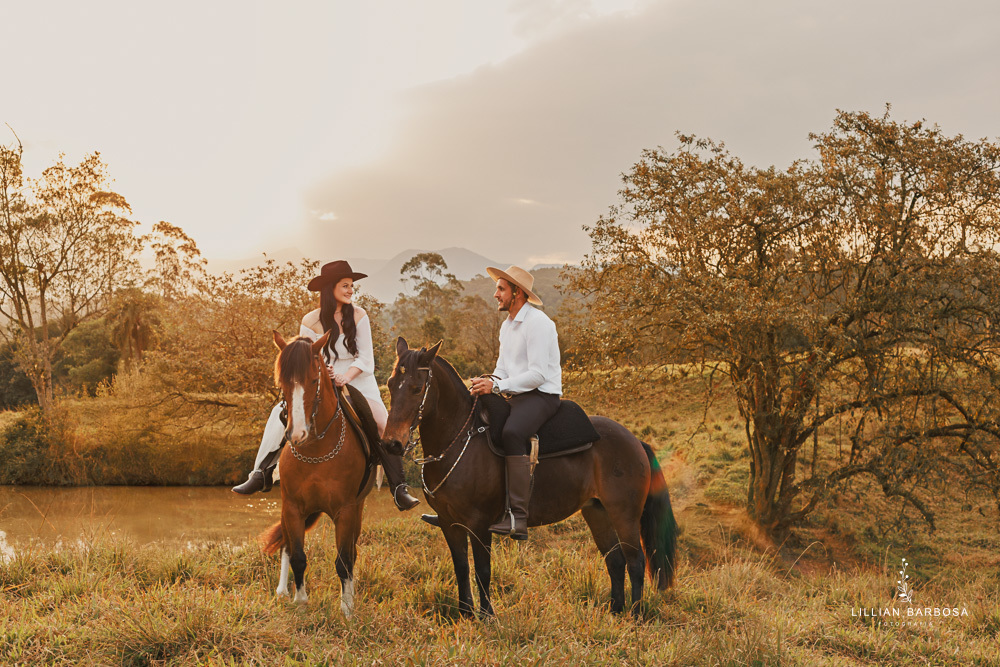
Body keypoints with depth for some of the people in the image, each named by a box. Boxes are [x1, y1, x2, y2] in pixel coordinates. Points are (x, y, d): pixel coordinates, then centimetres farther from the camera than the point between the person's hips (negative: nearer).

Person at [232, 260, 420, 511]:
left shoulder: (358, 315, -3)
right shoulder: (311, 322, -3)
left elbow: (365, 357, -5)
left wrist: (346, 375, -22)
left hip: (358, 380, -1)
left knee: (384, 427, -22)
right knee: (282, 413, -18)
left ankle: (399, 490, -16)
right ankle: (262, 474, -8)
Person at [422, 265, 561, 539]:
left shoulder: (537, 322, -13)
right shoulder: (507, 326, 17)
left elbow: (538, 374, -20)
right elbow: (503, 371, 19)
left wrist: (496, 385, -25)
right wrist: (486, 383, -4)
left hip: (542, 396, -10)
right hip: (516, 397, 10)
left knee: (511, 433, -37)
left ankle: (518, 518, -38)